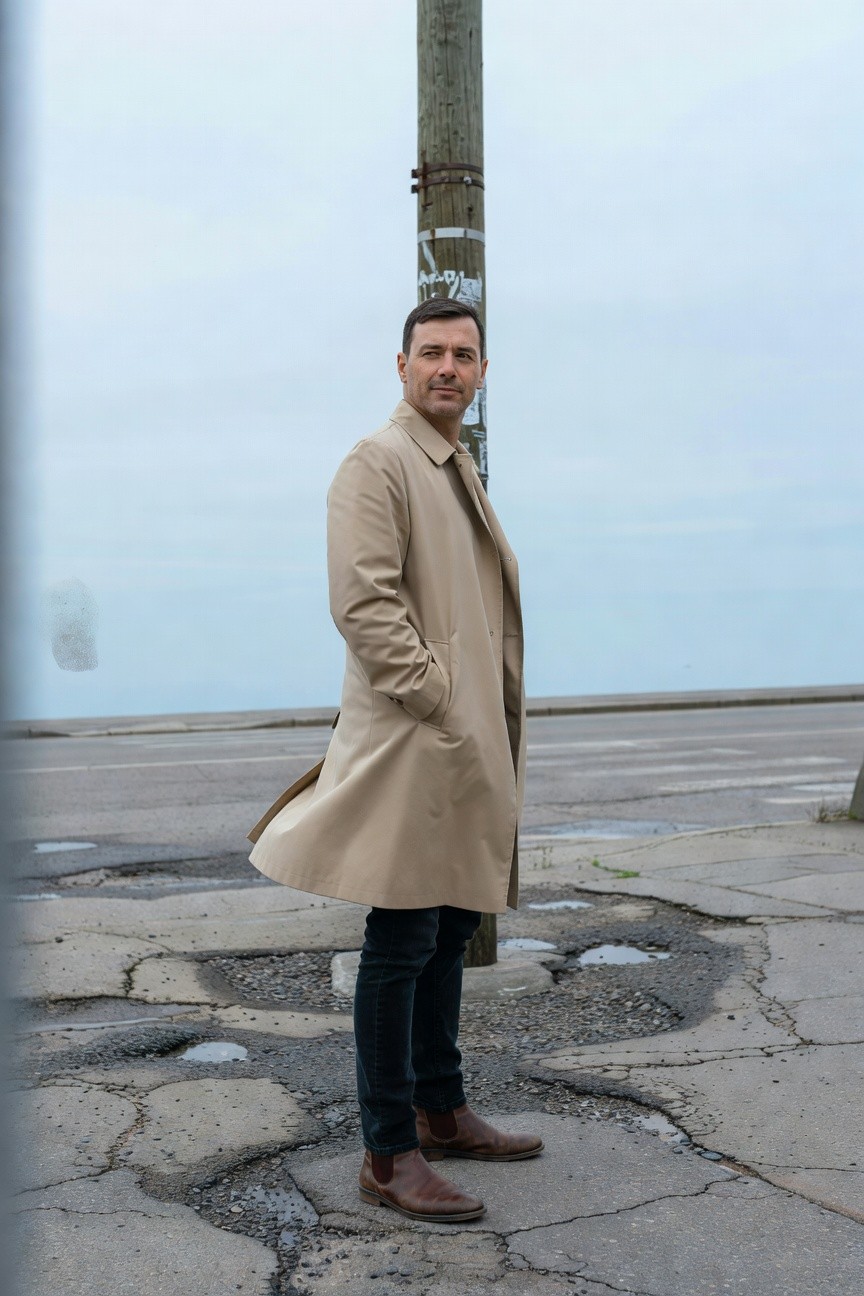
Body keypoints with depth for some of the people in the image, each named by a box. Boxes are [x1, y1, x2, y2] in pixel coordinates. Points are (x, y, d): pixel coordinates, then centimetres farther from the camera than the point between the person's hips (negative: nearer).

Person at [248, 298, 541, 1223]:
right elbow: (364, 602, -18)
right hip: (413, 741, -9)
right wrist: (439, 701, -19)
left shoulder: (459, 469, 21)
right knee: (401, 943, -4)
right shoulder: (376, 463, -8)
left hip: (469, 746, 9)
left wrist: (494, 725, 15)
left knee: (449, 932, 16)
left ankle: (440, 1113, 28)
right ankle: (389, 1154, 4)